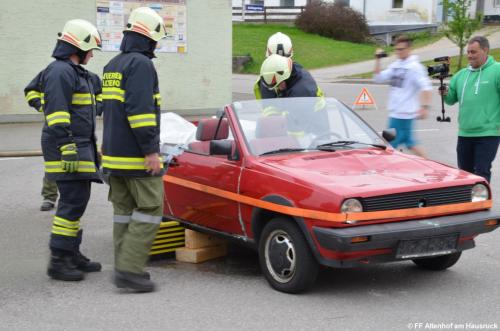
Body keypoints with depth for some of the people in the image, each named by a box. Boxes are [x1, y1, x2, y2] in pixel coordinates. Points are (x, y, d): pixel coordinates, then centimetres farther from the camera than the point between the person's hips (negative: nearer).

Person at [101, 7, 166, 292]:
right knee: (150, 210, -6)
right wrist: (151, 150, -20)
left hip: (114, 154, 9)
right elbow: (140, 110, -22)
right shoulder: (141, 65, -13)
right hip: (137, 158, -9)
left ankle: (125, 269, 12)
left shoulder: (113, 66, 18)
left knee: (124, 211, 11)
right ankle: (130, 269, -11)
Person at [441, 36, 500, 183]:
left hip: (488, 134, -6)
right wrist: (446, 94, -7)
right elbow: (452, 98, 16)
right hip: (464, 133, 6)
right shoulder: (462, 74, 13)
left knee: (481, 173, -6)